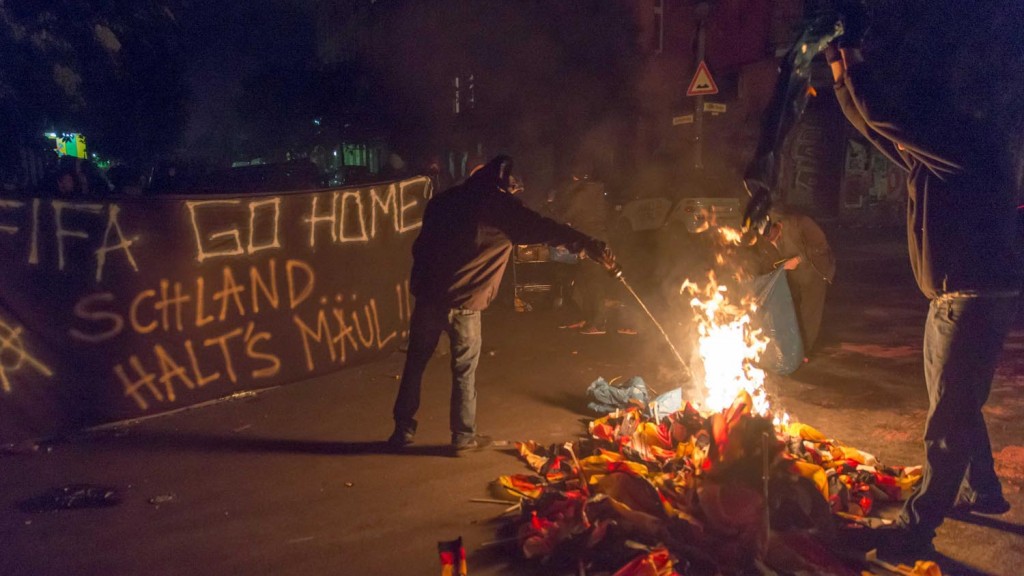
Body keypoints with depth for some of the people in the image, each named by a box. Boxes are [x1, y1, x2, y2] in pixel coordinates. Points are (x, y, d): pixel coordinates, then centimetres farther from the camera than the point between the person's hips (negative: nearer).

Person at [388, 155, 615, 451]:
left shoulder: (446, 199, 14)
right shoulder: (500, 206, -3)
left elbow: (421, 245, 17)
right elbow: (545, 229, -11)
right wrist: (590, 246, -13)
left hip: (428, 294, 5)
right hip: (463, 303, -4)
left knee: (415, 363, 14)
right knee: (464, 370, 9)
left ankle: (403, 430, 21)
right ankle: (464, 435, 18)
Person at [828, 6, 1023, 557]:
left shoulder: (967, 138, -18)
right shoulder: (926, 153, 9)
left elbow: (886, 114, -29)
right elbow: (872, 121, 17)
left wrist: (852, 53, -17)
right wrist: (842, 68, 5)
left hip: (977, 300, -10)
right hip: (949, 299, 10)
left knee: (948, 417, -4)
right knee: (956, 406, 21)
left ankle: (918, 524, 2)